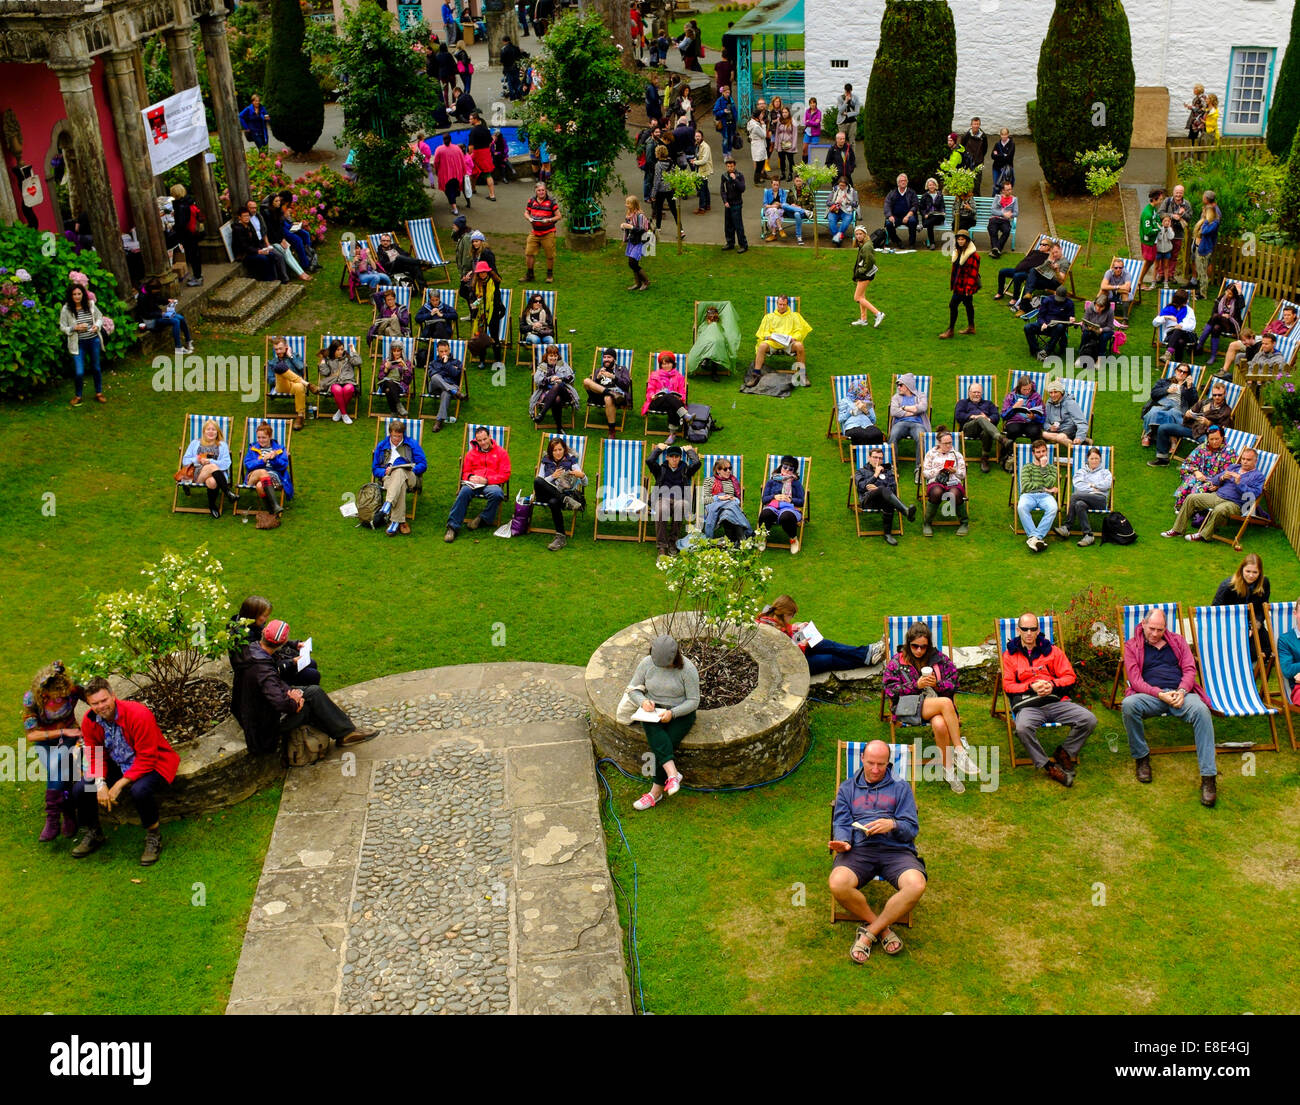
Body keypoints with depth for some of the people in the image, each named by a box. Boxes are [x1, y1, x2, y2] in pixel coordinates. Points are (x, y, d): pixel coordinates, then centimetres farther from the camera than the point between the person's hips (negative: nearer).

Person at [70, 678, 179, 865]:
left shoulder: (139, 715, -28)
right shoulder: (89, 721, -8)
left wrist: (119, 784, -27)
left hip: (152, 765, -6)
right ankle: (93, 834, 16)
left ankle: (153, 837, -11)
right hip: (117, 765, 6)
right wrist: (100, 783, -19)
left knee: (139, 790, -38)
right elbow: (95, 757, 0)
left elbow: (146, 759, -25)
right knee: (79, 789, -13)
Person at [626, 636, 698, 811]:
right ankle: (673, 774, -44)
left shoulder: (687, 669, -12)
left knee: (669, 743, -26)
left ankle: (656, 792, -21)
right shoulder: (646, 664, -3)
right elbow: (632, 689, 6)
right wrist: (643, 701, -16)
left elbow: (693, 701, -10)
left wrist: (672, 713, -24)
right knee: (658, 739, -32)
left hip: (680, 713, -2)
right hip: (653, 711, 2)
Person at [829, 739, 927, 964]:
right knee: (838, 884, -33)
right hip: (858, 849, 0)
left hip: (896, 850, 0)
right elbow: (841, 823, 13)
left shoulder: (900, 788, 19)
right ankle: (883, 929, -11)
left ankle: (868, 932, -17)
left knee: (916, 885, -33)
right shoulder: (847, 788, 23)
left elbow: (912, 828, 9)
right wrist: (843, 842, -11)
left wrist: (892, 825, -14)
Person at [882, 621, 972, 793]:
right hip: (910, 707, -2)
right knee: (945, 703, -35)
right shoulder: (897, 662, 8)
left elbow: (953, 683, 13)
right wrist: (916, 685, -12)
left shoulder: (939, 658, 13)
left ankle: (949, 770, -29)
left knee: (940, 725, -38)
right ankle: (960, 752, -33)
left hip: (937, 706, 3)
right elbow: (890, 689, 1)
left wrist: (937, 684, -9)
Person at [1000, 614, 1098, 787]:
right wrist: (1031, 687, -10)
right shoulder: (1009, 655, 14)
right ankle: (1049, 767, -22)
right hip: (1028, 705, -3)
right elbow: (1008, 685, 6)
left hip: (1056, 702, 3)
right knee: (1023, 727, -38)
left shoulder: (1052, 650, 19)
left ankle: (1064, 753, 1)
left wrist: (1053, 685, -8)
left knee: (1089, 719, -21)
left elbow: (1070, 677, 13)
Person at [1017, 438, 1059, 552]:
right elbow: (1026, 486, 5)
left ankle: (1035, 537, -42)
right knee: (1021, 507, -39)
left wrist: (1044, 467, 6)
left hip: (1045, 495, 0)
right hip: (1029, 495, 0)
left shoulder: (1052, 468, 25)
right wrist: (1045, 489, 1)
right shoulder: (1027, 467, 23)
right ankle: (1034, 536, -43)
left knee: (1053, 508, -38)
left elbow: (1049, 484, 4)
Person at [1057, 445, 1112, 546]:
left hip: (1100, 500, -2)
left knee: (1075, 496, -32)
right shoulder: (1080, 471, 28)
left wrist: (1091, 485, 6)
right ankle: (1088, 535, -42)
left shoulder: (1105, 472, 26)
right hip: (1083, 499, 2)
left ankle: (1067, 526, -34)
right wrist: (1093, 489, -3)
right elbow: (1077, 485, 7)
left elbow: (1107, 484, 4)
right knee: (1079, 505, -39)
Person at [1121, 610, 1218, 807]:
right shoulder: (1132, 646, 12)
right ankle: (1141, 757, -14)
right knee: (1128, 705, -36)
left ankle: (1208, 778, -35)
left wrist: (1182, 691, -11)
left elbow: (1190, 669, 11)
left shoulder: (1177, 641, 20)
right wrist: (1160, 694, -15)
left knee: (1201, 710, -34)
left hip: (1180, 693, 1)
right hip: (1150, 695, -1)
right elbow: (1135, 680, 0)